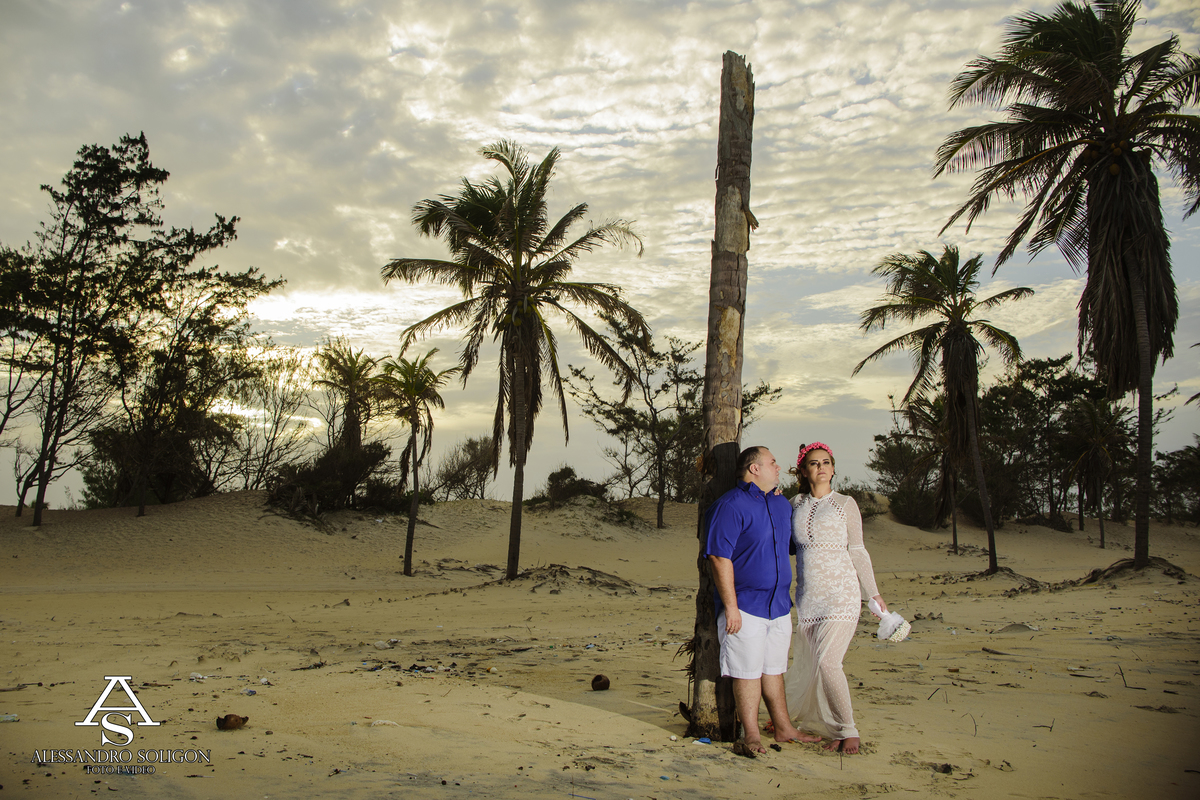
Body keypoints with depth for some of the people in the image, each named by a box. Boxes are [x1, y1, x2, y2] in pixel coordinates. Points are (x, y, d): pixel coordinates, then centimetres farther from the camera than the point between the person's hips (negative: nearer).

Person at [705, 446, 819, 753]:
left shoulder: (782, 504, 12)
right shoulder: (731, 505, -14)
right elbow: (720, 557, -18)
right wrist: (730, 606, -20)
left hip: (779, 604, 7)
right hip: (745, 606, -7)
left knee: (774, 670, 17)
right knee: (748, 672, 2)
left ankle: (783, 728, 28)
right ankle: (751, 735, 14)